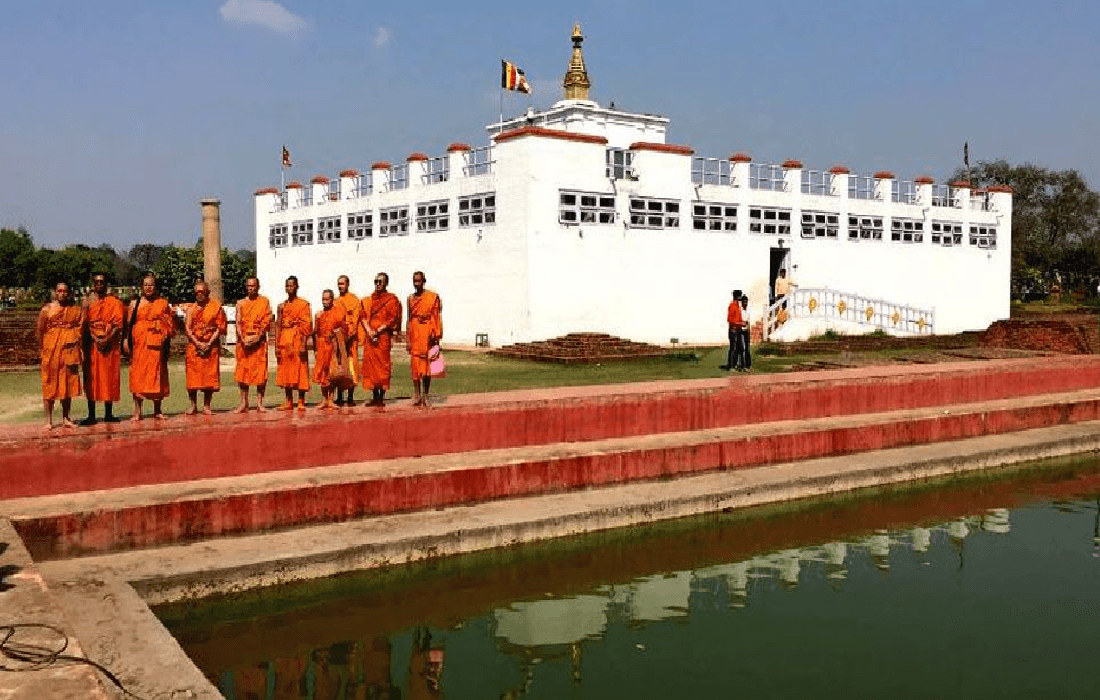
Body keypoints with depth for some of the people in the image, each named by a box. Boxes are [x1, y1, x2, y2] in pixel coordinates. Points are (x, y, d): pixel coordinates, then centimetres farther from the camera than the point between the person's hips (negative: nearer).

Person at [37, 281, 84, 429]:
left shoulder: (76, 309, 9)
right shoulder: (47, 309, 3)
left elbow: (81, 328, 5)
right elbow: (39, 330, 2)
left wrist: (76, 341, -8)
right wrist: (42, 347, -3)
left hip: (70, 350, 2)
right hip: (51, 351, -2)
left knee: (68, 385, 5)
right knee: (50, 385, -1)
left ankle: (65, 418, 14)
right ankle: (49, 420, 3)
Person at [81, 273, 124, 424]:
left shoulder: (114, 301, 6)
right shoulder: (87, 301, 5)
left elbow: (118, 324, -2)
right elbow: (85, 324, -1)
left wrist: (107, 339, -14)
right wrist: (96, 339, -13)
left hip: (110, 344, 0)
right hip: (92, 343, 0)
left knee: (110, 378, 3)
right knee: (91, 378, 0)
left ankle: (108, 414, 11)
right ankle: (91, 415, 3)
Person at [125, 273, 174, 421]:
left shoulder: (163, 303, 10)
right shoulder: (135, 303, 9)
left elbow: (170, 324, 11)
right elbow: (129, 324, 5)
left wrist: (164, 336, -3)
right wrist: (128, 342, -5)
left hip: (157, 344, 0)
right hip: (139, 343, 0)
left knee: (157, 373, 4)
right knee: (138, 374, -3)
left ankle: (157, 410, 13)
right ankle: (137, 411, 0)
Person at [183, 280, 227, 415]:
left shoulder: (216, 307, 3)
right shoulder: (191, 308, 11)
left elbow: (220, 328, -2)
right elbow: (187, 328, 3)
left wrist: (209, 344, -11)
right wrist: (198, 343, -11)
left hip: (211, 346, -2)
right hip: (194, 346, 2)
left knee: (210, 376, -2)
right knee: (192, 376, -1)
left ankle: (206, 406, 7)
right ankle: (193, 405, 8)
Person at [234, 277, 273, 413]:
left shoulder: (264, 302, 6)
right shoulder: (240, 303, 12)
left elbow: (267, 322, -1)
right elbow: (238, 323, 5)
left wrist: (258, 337, -13)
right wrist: (243, 339, -10)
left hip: (259, 340, -2)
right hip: (243, 341, 2)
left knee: (261, 371, -4)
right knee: (242, 371, 0)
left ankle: (259, 403, 1)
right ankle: (244, 403, 6)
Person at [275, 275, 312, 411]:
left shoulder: (303, 304, 1)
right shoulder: (282, 306, 14)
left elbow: (306, 326, -6)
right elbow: (278, 326, 12)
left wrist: (303, 345, -14)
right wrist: (277, 345, 3)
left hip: (298, 340, -5)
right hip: (284, 341, 5)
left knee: (300, 370, -4)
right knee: (285, 371, 6)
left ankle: (301, 401, 1)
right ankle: (288, 401, 12)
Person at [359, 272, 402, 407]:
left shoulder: (392, 299, 2)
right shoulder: (367, 300, 16)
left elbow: (392, 319, -6)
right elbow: (363, 316, 8)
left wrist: (377, 331, -12)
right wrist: (369, 331, -9)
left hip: (384, 336, -5)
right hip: (369, 337, 5)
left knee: (383, 364, -7)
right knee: (370, 364, 2)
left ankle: (382, 397, -5)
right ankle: (374, 397, 8)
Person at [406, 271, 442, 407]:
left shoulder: (433, 297, 0)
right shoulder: (411, 298, 13)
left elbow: (436, 317, -3)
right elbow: (409, 319, 15)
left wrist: (435, 336, -10)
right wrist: (407, 339, 9)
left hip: (427, 334, -3)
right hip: (414, 335, 3)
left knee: (427, 365, -3)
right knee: (415, 365, 1)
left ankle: (425, 395, 3)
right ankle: (416, 395, 7)